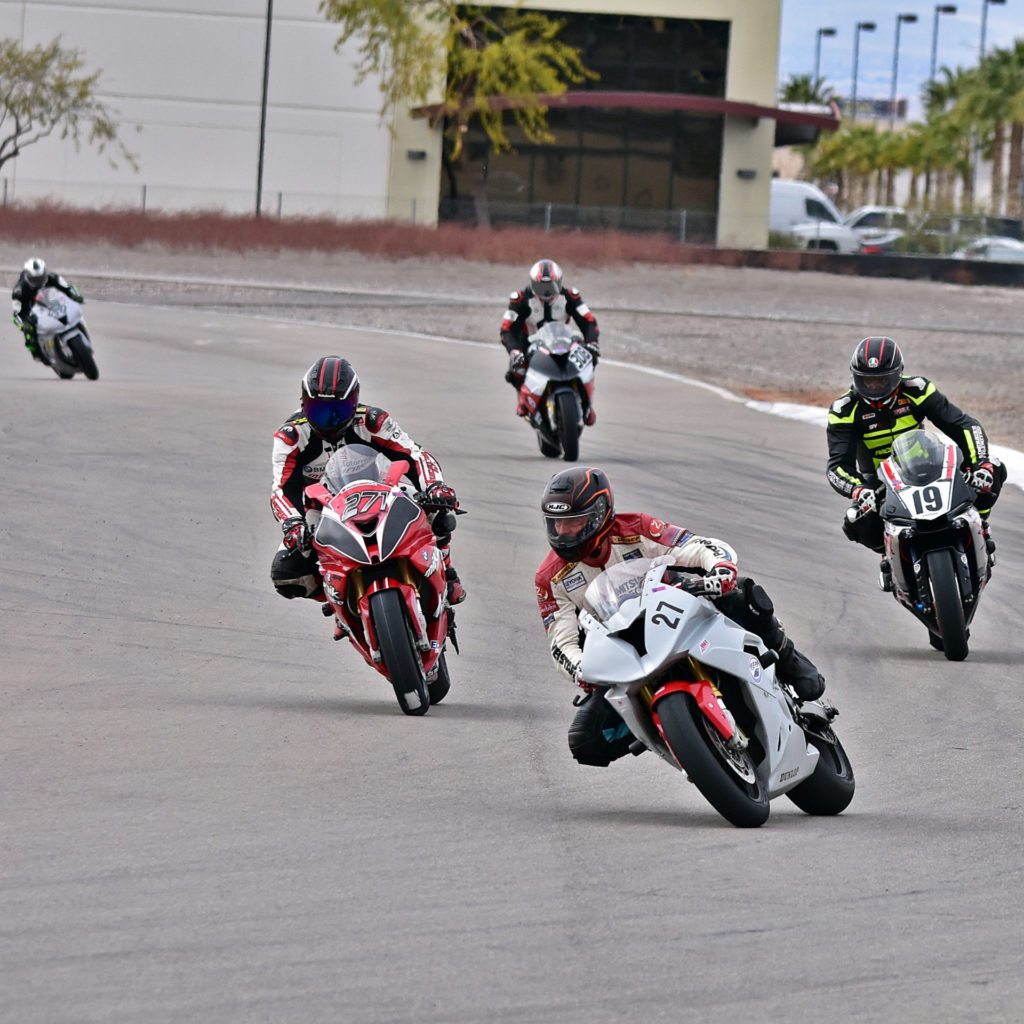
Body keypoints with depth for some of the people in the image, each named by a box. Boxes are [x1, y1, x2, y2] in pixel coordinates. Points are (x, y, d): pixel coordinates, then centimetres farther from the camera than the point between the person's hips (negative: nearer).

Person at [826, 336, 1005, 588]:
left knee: (994, 470, -18)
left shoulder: (916, 391, -13)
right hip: (878, 480, -1)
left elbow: (964, 425, -16)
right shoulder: (844, 410, -16)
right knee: (857, 523, -34)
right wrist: (857, 491, -45)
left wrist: (980, 464, -33)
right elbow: (837, 465, -23)